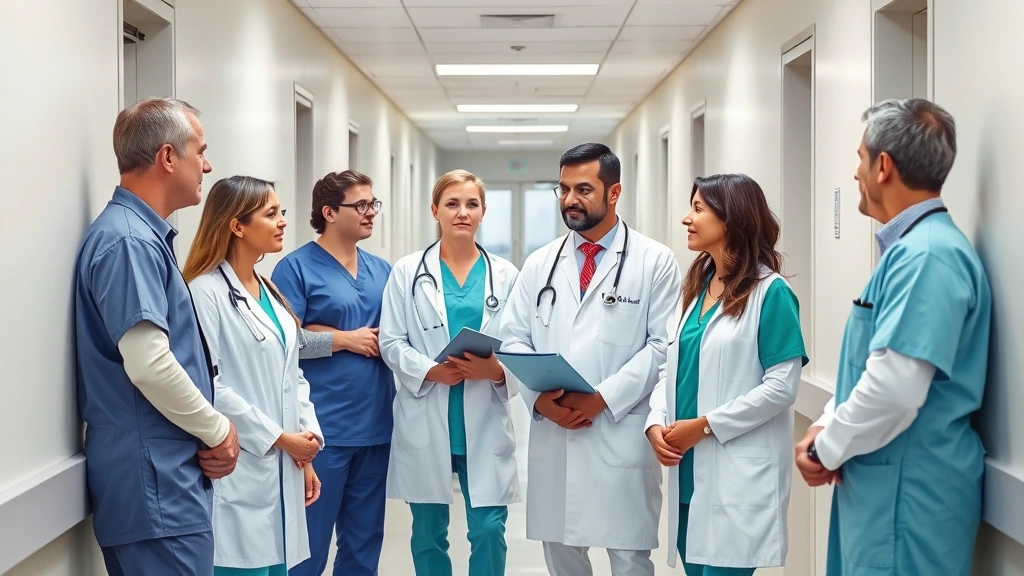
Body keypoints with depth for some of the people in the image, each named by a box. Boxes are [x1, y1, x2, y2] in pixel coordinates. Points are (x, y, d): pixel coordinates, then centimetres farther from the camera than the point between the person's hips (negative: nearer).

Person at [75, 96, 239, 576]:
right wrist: (219, 430, -11)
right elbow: (147, 364, -26)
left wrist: (209, 433, 8)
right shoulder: (128, 241, -16)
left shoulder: (145, 234, 16)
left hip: (167, 473, 10)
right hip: (155, 481, -10)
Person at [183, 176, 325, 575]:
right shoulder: (206, 291, -12)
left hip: (282, 469, 8)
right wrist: (278, 438, -13)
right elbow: (209, 387, -17)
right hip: (240, 472, -8)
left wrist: (306, 446, 8)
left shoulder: (269, 292, 15)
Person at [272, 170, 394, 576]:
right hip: (325, 428, -6)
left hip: (376, 424, 6)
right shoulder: (297, 267, -5)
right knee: (309, 543, 0)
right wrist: (345, 339, -10)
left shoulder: (381, 270, 14)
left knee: (365, 541, 14)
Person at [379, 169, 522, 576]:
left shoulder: (504, 275, 6)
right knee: (428, 533, 9)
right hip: (425, 423, 0)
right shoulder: (408, 272, 3)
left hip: (484, 423, 0)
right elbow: (392, 342, -1)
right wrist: (431, 371, -18)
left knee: (489, 531, -2)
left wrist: (496, 370, -19)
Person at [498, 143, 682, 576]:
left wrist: (602, 398, -14)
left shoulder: (654, 262, -1)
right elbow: (514, 340, 9)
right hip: (552, 434, 4)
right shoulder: (539, 264, 11)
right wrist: (538, 396, -9)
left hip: (622, 435, -4)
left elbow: (664, 345, -7)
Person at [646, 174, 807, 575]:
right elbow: (670, 368, 13)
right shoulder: (693, 287, 14)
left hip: (739, 472, -7)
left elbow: (782, 385, -14)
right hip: (689, 468, 7)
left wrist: (706, 425, -15)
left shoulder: (770, 291, -8)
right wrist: (656, 423, -5)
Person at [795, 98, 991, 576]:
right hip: (881, 481, 9)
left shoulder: (927, 254, -20)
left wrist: (826, 450, -12)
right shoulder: (909, 248, 12)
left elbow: (895, 388, -27)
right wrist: (825, 428, 5)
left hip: (908, 488, -9)